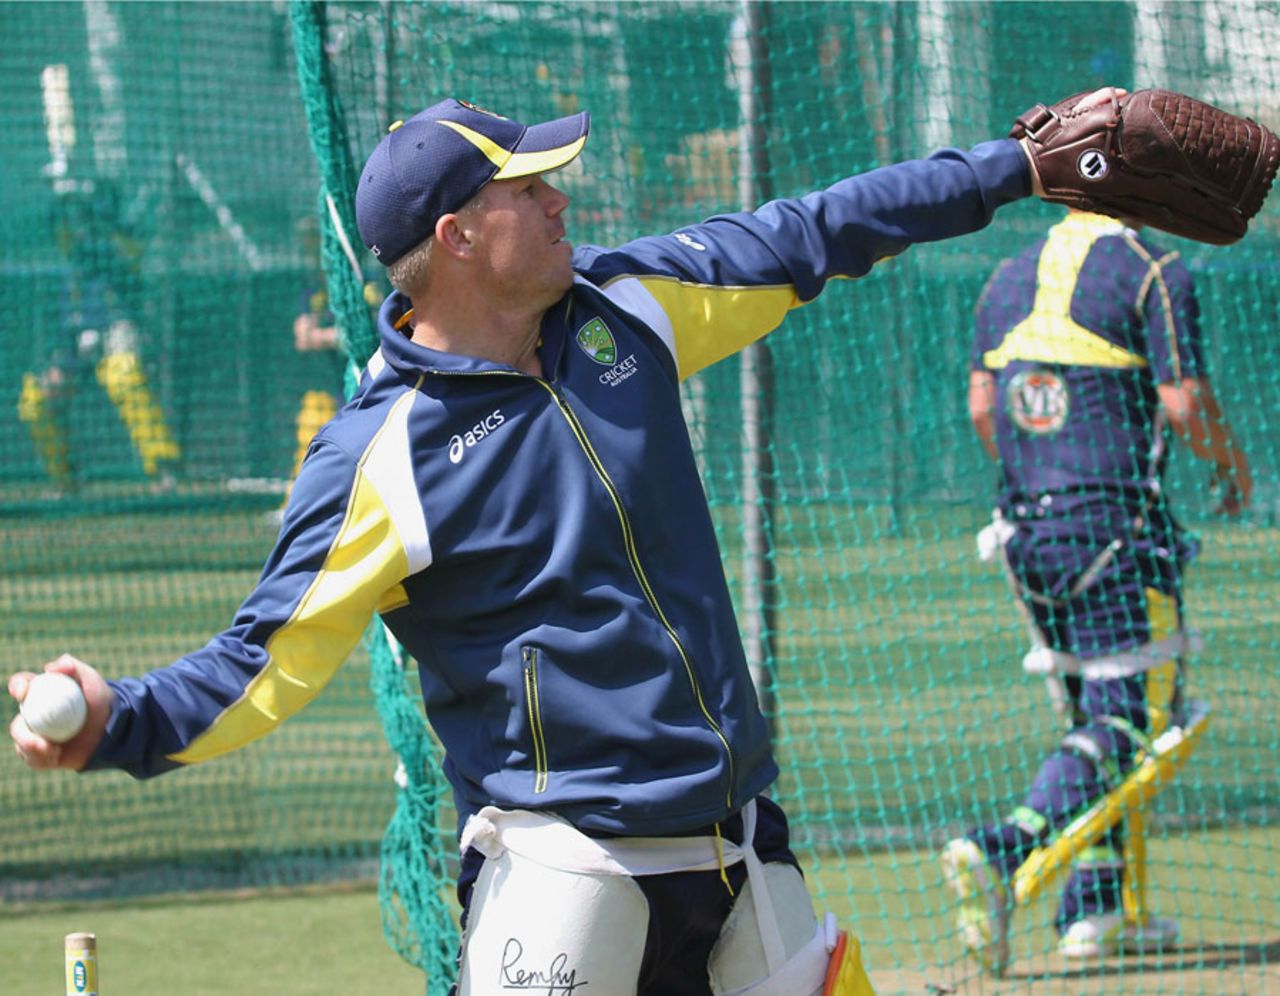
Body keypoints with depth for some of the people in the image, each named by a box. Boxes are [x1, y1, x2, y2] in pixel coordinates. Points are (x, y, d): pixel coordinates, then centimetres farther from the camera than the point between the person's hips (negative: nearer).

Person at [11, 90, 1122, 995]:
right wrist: (115, 724, -31)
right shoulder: (379, 456, -13)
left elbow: (804, 238, 17)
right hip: (563, 865, -7)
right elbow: (269, 659, -13)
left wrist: (1014, 167, 22)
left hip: (741, 839, 7)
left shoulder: (618, 305, 6)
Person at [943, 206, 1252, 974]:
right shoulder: (1152, 272, -7)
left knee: (1093, 716, 16)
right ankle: (1000, 852, -25)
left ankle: (1099, 911, 13)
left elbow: (981, 408, 13)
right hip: (1116, 525, -7)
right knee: (1130, 717, -5)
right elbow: (1185, 401, -12)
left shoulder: (1011, 276, 13)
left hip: (1026, 530, 7)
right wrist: (1234, 465, 6)